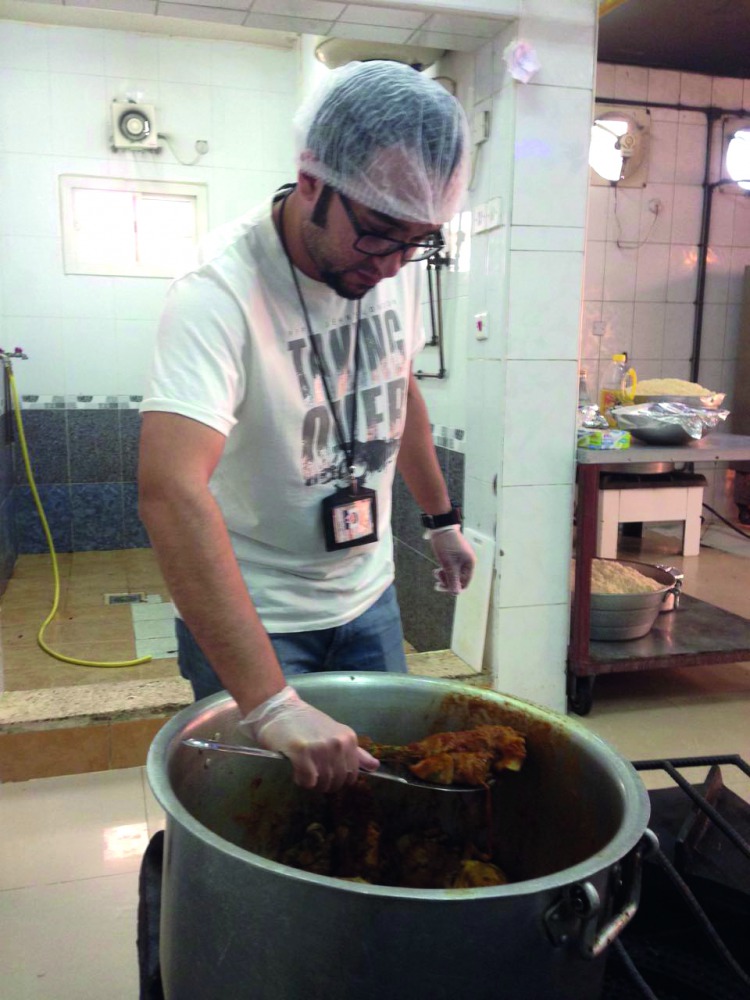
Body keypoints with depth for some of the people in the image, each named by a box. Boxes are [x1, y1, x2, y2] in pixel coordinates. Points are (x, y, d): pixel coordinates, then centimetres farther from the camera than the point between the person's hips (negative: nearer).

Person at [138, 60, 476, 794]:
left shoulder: (393, 262, -6)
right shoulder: (220, 292, -27)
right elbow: (170, 490, -40)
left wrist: (441, 519, 19)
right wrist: (270, 703, -45)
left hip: (368, 594, 6)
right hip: (248, 616, -6)